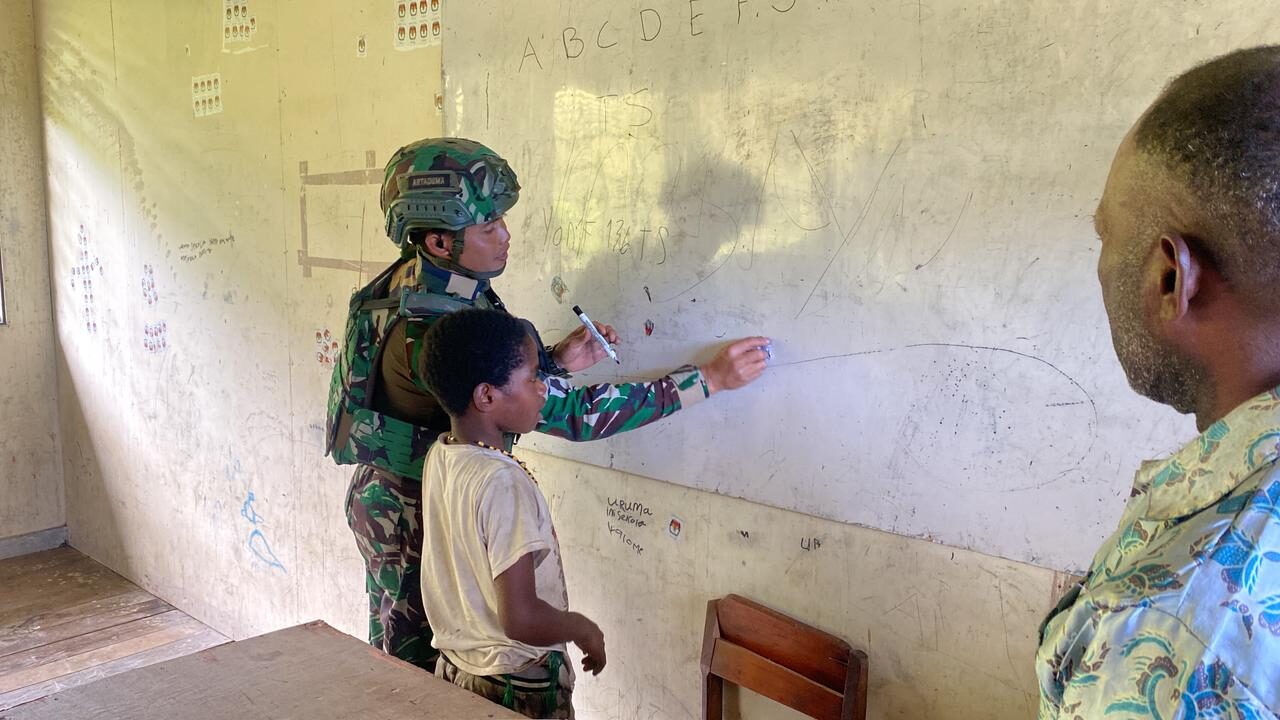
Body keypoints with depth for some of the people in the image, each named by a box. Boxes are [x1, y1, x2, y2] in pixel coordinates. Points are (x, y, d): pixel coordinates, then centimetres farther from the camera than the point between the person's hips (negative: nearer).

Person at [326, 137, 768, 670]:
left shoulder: (418, 280, -6)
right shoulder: (431, 334, -35)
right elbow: (573, 415, -34)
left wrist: (557, 359, -11)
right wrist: (709, 378, -32)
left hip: (392, 499, 8)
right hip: (412, 518, -8)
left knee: (402, 639, 25)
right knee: (419, 658, 11)